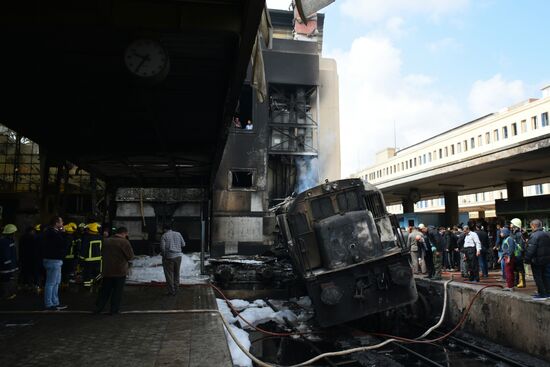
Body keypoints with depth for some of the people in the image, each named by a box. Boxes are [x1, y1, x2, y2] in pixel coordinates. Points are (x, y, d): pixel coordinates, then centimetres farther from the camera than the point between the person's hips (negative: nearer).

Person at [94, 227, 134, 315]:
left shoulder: (106, 241, 5)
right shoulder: (124, 242, -14)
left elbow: (102, 254, 14)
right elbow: (130, 256, -12)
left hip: (107, 271, 5)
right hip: (120, 271, -5)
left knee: (104, 290, 15)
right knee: (117, 291, 5)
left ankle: (98, 308, 18)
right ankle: (114, 309, 9)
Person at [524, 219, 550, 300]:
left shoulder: (534, 236, -17)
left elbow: (530, 250, -21)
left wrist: (527, 259, -14)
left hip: (537, 261, -8)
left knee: (538, 277, 0)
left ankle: (542, 294, 1)